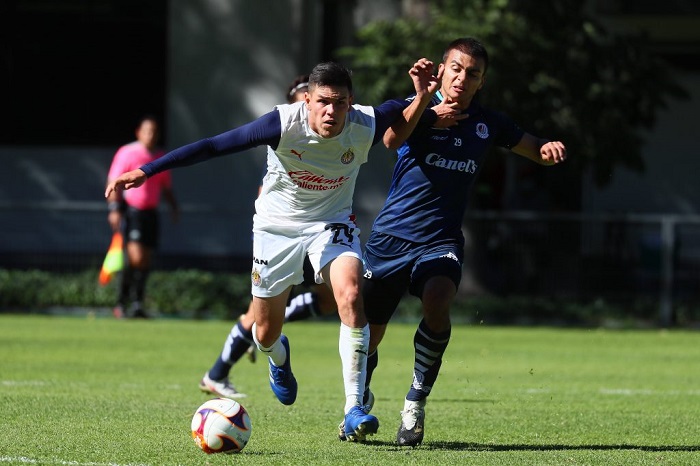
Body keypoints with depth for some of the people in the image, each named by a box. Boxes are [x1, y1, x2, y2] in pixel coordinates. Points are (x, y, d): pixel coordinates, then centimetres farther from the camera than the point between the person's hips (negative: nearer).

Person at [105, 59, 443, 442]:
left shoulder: (365, 127, -24)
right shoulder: (285, 123, -31)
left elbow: (403, 118, -2)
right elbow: (212, 147, -28)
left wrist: (423, 96, -26)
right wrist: (146, 171, -31)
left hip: (331, 223, 1)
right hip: (277, 222, 0)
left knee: (350, 297, -28)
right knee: (266, 334, 8)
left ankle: (354, 409, -23)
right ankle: (278, 357, 50)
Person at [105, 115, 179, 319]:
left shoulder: (161, 157, 14)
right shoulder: (127, 153, -3)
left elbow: (166, 187, 23)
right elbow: (113, 183, -5)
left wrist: (173, 206, 6)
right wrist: (114, 209, -15)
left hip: (151, 213, 6)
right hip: (131, 209, -6)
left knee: (145, 261, 3)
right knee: (135, 257, -18)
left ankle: (137, 304, 9)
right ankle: (121, 303, -9)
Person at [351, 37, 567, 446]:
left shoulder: (488, 123, 6)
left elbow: (535, 150, 19)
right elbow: (391, 140, -26)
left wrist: (550, 149, -6)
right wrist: (425, 104, -42)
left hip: (442, 240, 1)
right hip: (392, 235, -1)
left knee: (437, 302, -30)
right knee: (367, 334, 5)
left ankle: (416, 404, -16)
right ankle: (361, 400, 37)